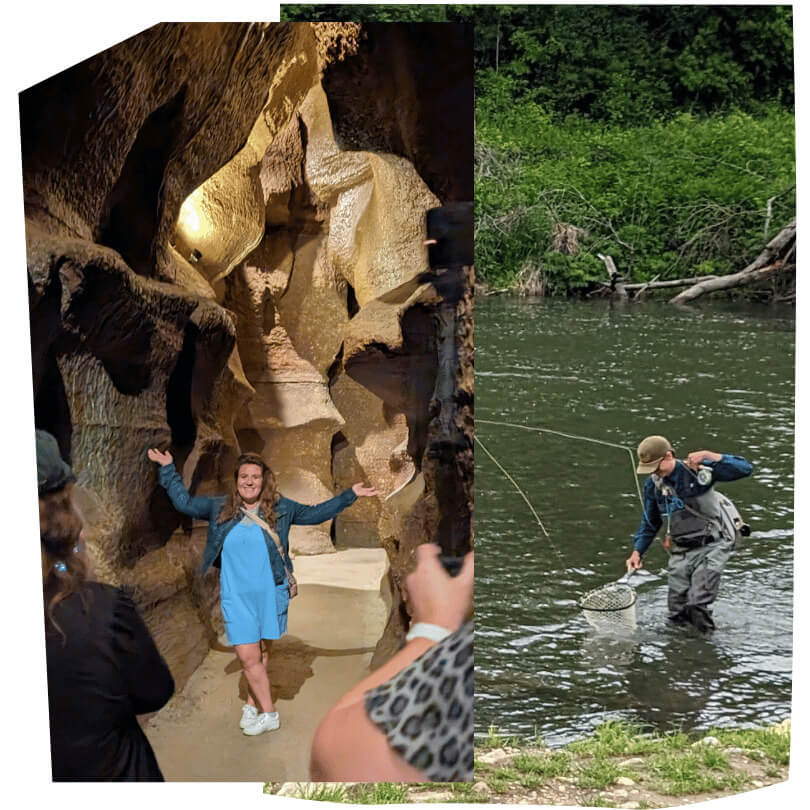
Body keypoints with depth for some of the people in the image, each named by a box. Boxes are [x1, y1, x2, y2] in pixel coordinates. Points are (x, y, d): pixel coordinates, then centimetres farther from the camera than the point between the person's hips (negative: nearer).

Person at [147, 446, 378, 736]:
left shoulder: (280, 508, 2)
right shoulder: (220, 508, 3)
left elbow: (315, 514, 12)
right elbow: (185, 502, 14)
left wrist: (351, 494, 11)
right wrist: (168, 469, 12)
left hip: (270, 593, 0)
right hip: (236, 597, 0)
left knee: (262, 652, 10)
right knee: (248, 657, -4)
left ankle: (252, 704, 28)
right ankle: (267, 713, 11)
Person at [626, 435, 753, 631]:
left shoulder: (698, 470, -13)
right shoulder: (653, 485, 1)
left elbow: (744, 469, -20)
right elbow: (649, 523, 13)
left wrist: (709, 456, -29)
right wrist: (637, 552, 1)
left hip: (712, 545, -5)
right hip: (681, 552, 5)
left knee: (697, 606, -18)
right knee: (676, 613, 7)